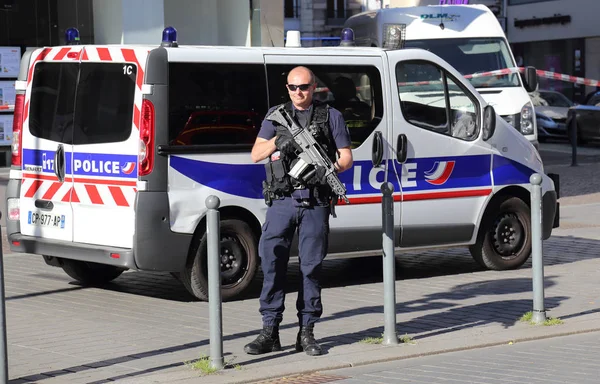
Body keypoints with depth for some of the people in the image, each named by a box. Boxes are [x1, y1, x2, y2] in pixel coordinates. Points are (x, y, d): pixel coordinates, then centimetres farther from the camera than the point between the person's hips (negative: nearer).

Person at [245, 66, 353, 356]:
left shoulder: (331, 116, 9)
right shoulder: (276, 115, 12)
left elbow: (346, 157, 7)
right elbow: (255, 155, 7)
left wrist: (331, 168, -14)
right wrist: (277, 141, -11)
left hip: (315, 203, -1)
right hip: (281, 201, 1)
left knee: (312, 265, 1)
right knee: (272, 263, -4)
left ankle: (306, 333, 9)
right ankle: (270, 332, 1)